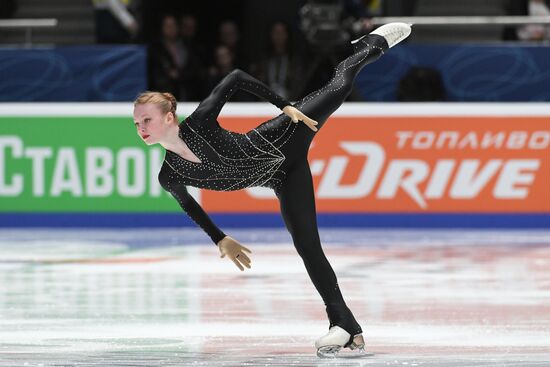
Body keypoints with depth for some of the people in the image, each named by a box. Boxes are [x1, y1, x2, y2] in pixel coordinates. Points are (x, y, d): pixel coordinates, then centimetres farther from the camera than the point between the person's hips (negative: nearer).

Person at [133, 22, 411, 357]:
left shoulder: (199, 123, -30)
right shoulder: (170, 177, -17)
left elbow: (236, 78, -21)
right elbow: (189, 204, 6)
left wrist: (286, 107, -23)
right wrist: (220, 240, 13)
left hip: (284, 139, -3)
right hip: (283, 180, 3)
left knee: (339, 88, 13)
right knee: (306, 245, -2)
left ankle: (371, 46, 47)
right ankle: (345, 325, 7)